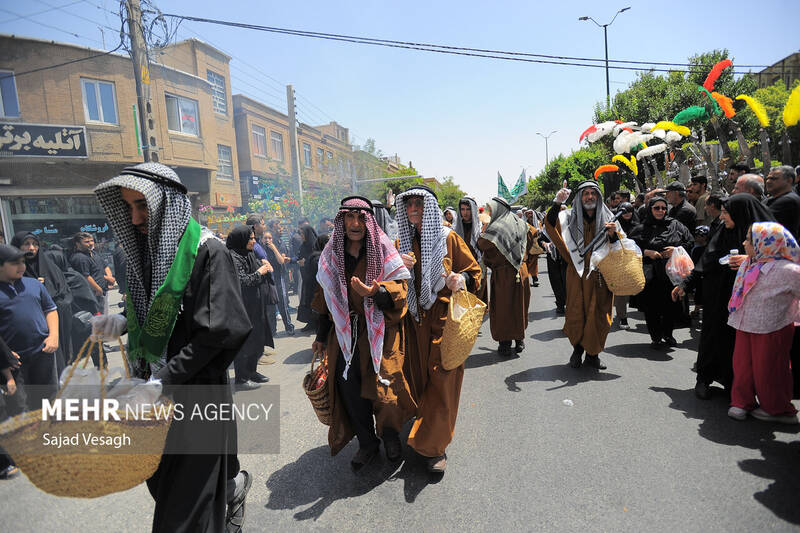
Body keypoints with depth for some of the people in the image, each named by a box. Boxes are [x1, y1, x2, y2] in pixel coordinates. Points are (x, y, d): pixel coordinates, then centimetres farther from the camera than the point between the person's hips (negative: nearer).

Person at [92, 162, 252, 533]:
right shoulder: (146, 249, 6)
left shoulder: (207, 252, -17)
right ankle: (233, 484, 44)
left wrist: (163, 380, -23)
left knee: (189, 501, 4)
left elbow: (217, 331, -21)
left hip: (197, 389, -7)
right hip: (157, 387, 7)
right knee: (162, 480, 21)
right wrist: (125, 321, 0)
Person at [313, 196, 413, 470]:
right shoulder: (331, 254, 6)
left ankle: (389, 434, 27)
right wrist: (321, 336, 17)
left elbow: (400, 288, -9)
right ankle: (367, 443, 23)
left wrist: (376, 292, -31)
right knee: (349, 387, -1)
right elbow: (326, 298, 13)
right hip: (345, 331, 3)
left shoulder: (383, 250, -5)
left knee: (382, 386, -4)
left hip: (379, 331, -3)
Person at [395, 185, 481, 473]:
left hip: (444, 319, -3)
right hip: (414, 320, 4)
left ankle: (433, 445, 10)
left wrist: (462, 279, -19)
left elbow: (474, 271, 3)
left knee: (440, 379, -4)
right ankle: (425, 430, 33)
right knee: (418, 377, 10)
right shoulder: (402, 242, 9)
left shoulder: (449, 238, -2)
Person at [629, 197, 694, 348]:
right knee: (651, 306, -2)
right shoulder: (642, 228, 4)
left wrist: (677, 249, -5)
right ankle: (656, 337, 12)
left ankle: (668, 335, 25)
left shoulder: (675, 225, 10)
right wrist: (646, 252, -11)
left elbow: (690, 241, 12)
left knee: (672, 306, 4)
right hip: (651, 274, -2)